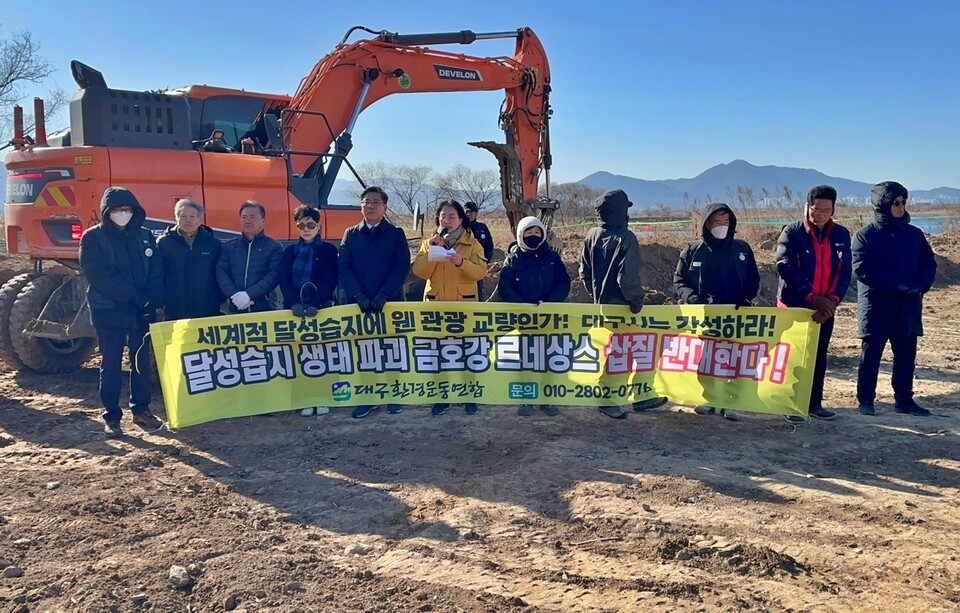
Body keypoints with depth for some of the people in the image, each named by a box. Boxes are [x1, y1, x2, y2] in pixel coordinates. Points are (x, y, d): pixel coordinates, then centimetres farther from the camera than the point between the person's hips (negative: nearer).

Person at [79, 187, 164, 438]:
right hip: (108, 311, -3)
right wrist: (135, 297, -17)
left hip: (142, 311, 3)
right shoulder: (93, 238, -3)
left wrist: (151, 301, -13)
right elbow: (100, 277, -13)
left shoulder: (144, 236, 8)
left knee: (142, 362, 8)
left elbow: (156, 272, 3)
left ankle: (141, 409, 21)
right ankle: (111, 417, 9)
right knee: (111, 365, 2)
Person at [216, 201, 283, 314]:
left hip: (265, 308, -2)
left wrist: (249, 294, -18)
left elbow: (273, 276, -7)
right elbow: (221, 273, 4)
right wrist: (234, 295, -14)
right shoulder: (229, 247, 14)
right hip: (236, 309, 2)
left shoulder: (274, 247, 4)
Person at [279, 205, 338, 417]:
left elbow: (330, 280, -5)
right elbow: (284, 280, 2)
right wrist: (294, 303, -16)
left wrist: (316, 304, -19)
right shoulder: (290, 251, 13)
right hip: (295, 309, 2)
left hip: (321, 308, -2)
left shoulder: (328, 250, 5)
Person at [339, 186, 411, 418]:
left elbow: (402, 266, -5)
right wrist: (358, 295, -15)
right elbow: (344, 267, 1)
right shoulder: (350, 234, 10)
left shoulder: (396, 234, 5)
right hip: (359, 303, 2)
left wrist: (384, 295, -17)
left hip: (390, 302, -1)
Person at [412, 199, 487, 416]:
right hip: (436, 303, 2)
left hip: (464, 303, -2)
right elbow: (420, 272, -4)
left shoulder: (472, 243, 3)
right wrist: (432, 249, -15)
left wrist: (462, 262, -27)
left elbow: (480, 272, -10)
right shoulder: (429, 242, 9)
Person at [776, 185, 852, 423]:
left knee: (819, 357, 12)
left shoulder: (841, 235, 5)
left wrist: (833, 300, -15)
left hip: (825, 307, 4)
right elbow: (786, 267, -15)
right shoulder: (792, 232, -6)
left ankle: (815, 403, 22)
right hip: (794, 305, -4)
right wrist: (811, 297, -21)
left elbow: (844, 271, 0)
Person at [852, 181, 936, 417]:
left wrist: (920, 286, -9)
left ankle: (904, 400, 19)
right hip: (876, 307, -4)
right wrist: (897, 287, -19)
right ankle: (866, 401, 10)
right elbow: (863, 270, -14)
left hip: (908, 307, 5)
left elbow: (929, 264, 10)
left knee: (906, 356, 9)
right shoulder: (865, 235, -4)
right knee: (870, 356, 2)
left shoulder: (914, 234, 10)